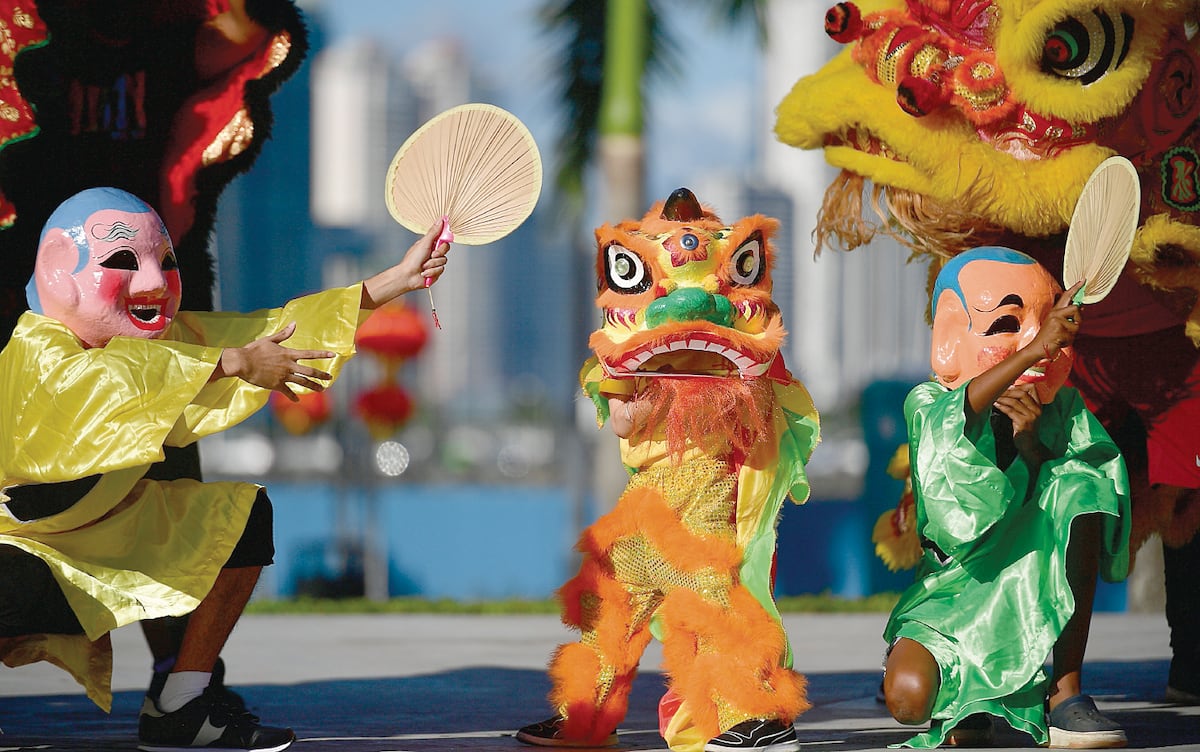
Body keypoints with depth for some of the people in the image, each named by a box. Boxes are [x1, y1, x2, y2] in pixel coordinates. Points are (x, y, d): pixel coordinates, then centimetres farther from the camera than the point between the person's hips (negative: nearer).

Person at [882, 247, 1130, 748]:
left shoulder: (1062, 409, 6)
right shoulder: (926, 402, -3)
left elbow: (1091, 492, -7)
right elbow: (952, 417, -30)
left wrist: (1033, 445, -23)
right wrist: (1035, 351, -42)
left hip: (1039, 590, 2)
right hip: (955, 589, -2)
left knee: (1078, 487, -25)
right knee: (908, 696, -32)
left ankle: (1065, 696, -20)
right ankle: (969, 702, 12)